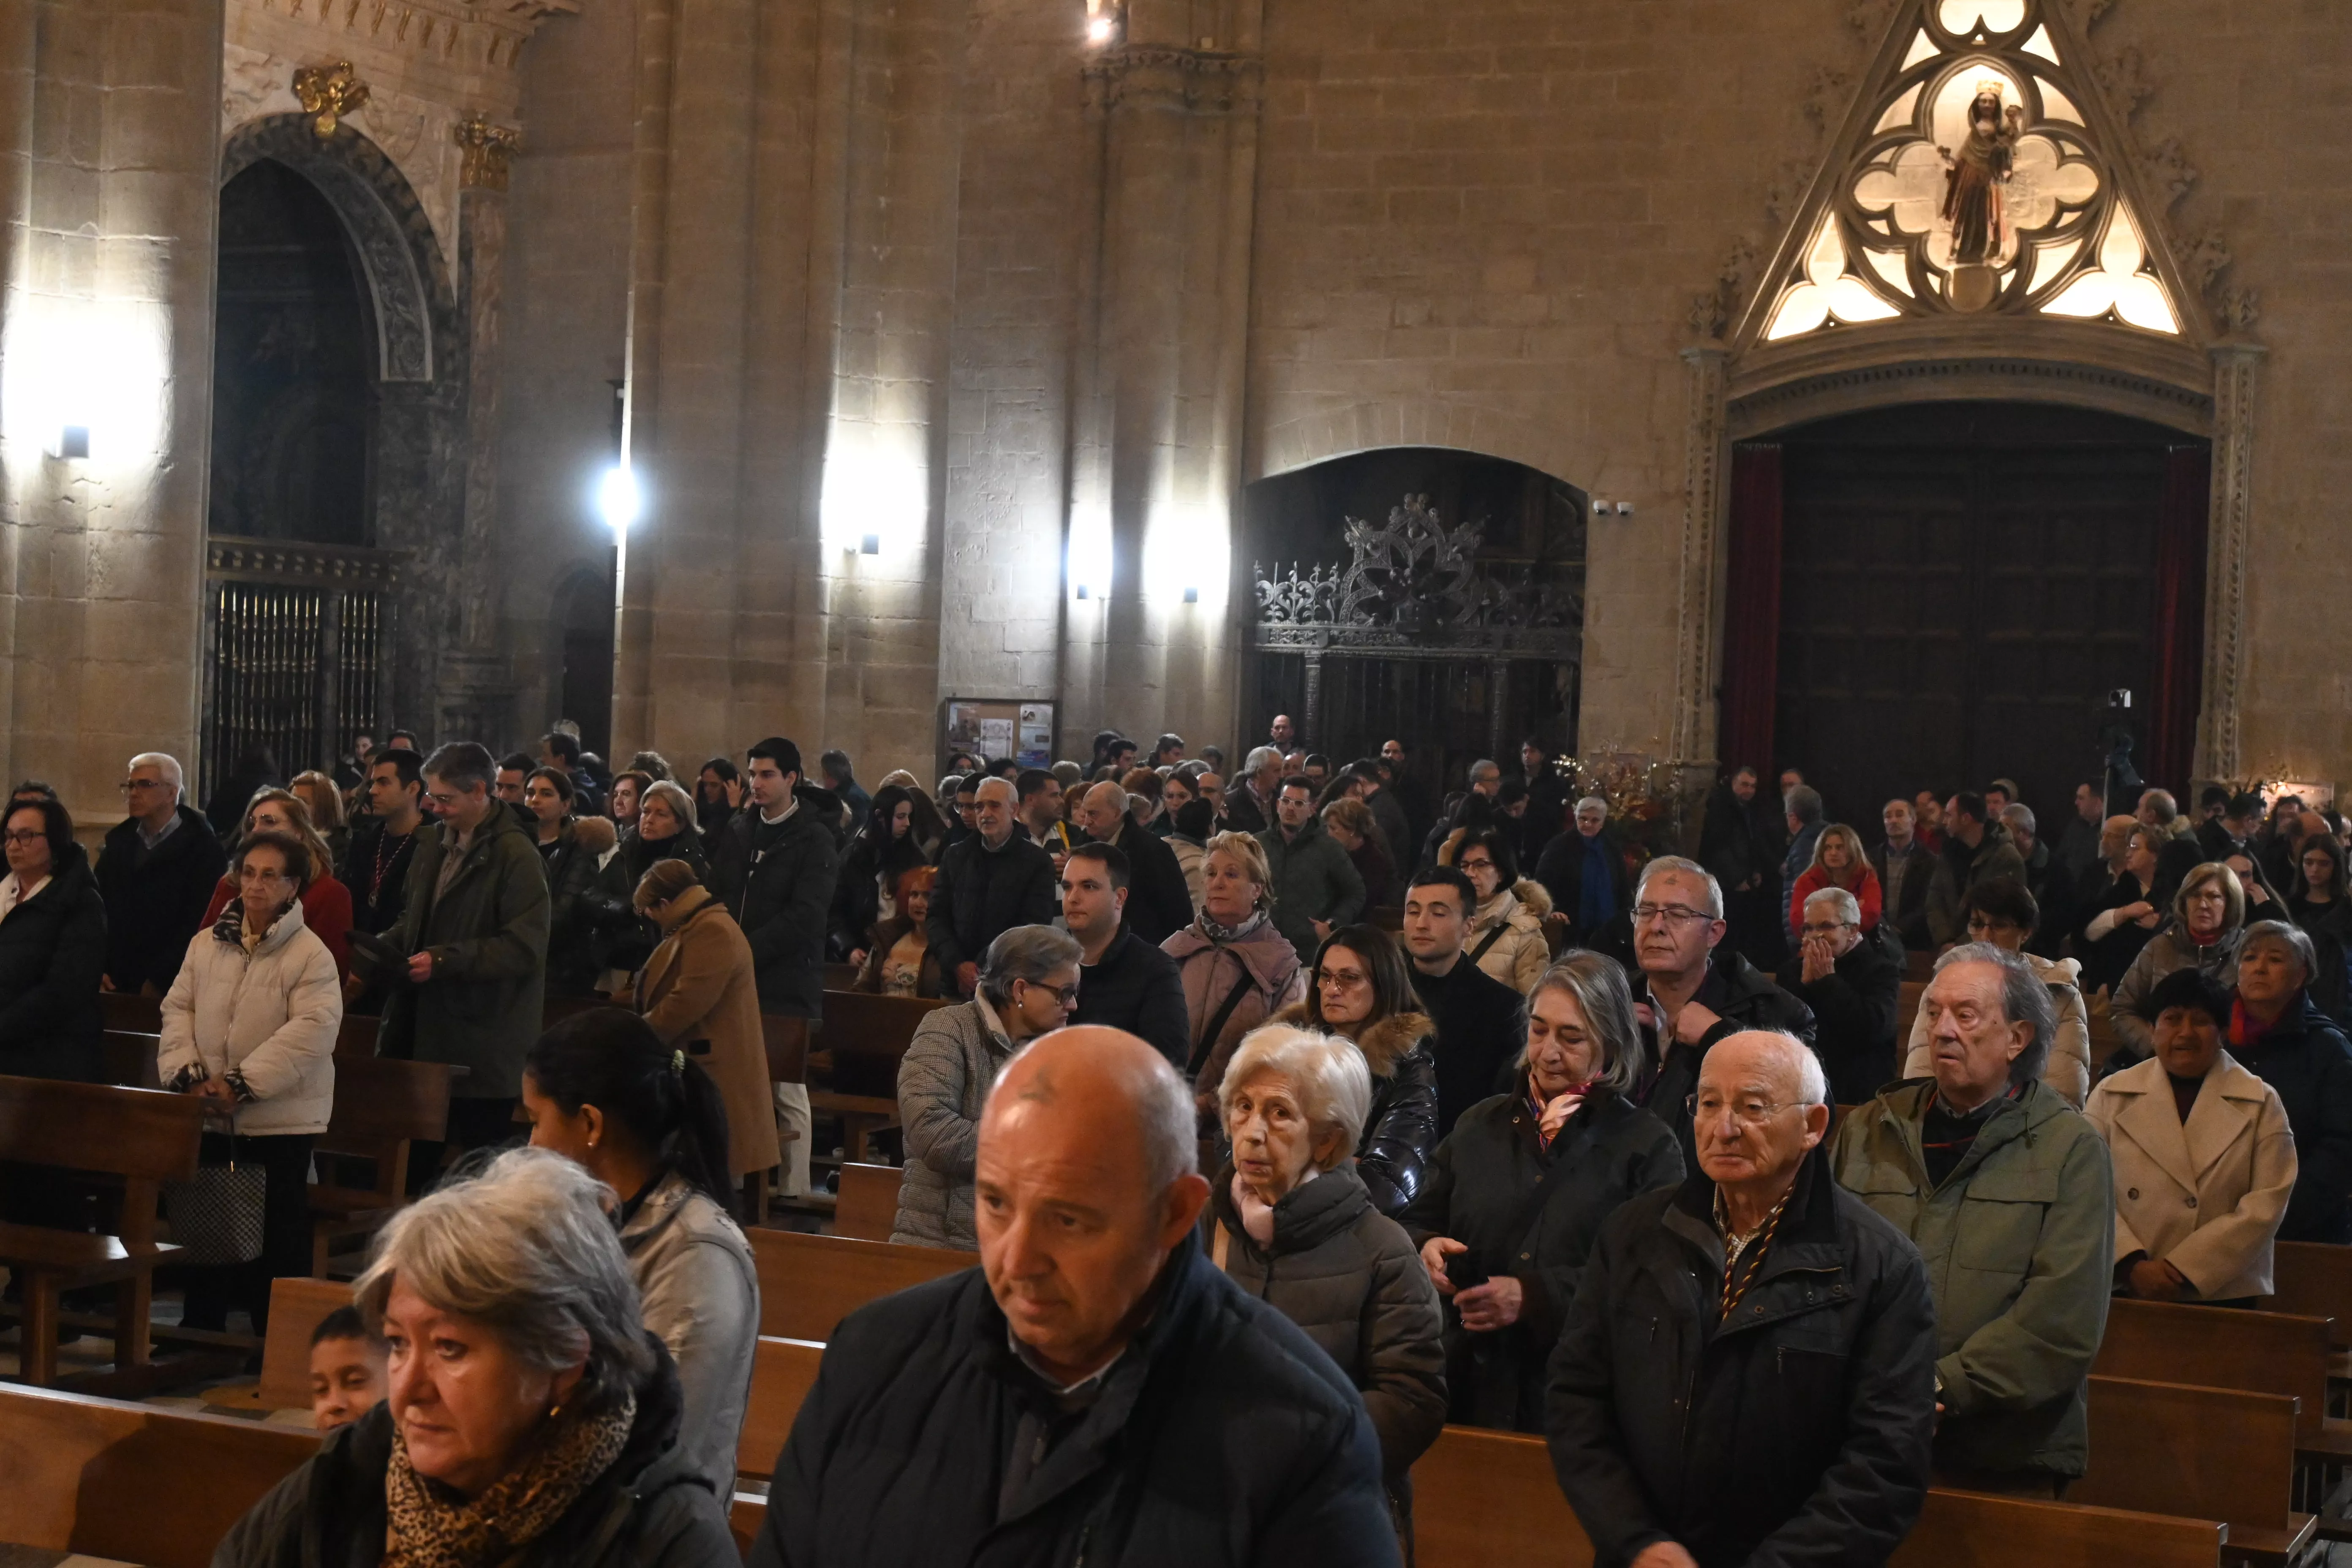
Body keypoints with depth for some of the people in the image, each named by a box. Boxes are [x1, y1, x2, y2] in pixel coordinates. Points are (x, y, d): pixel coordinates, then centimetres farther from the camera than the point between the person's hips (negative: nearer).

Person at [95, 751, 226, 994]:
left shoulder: (202, 848, -5)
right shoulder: (117, 841, 14)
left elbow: (199, 923, -11)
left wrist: (159, 980, -14)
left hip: (171, 986, -5)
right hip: (116, 982, 5)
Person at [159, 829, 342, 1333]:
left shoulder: (312, 955, -10)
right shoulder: (206, 945, 7)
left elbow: (311, 1030, -18)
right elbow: (179, 1010, 7)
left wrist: (242, 1083, -22)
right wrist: (189, 1074, -10)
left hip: (280, 1118, -5)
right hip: (210, 1116, 5)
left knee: (277, 1232, 2)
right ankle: (200, 1326, 27)